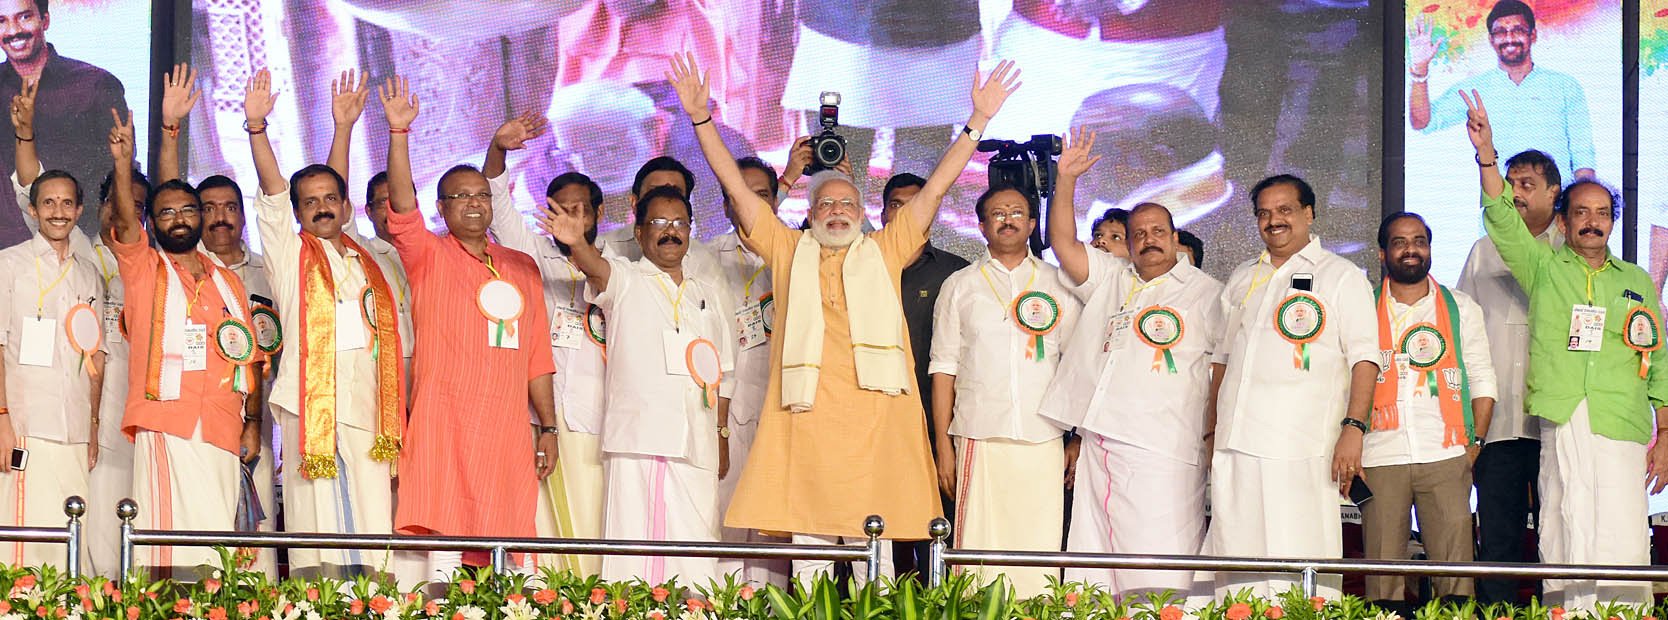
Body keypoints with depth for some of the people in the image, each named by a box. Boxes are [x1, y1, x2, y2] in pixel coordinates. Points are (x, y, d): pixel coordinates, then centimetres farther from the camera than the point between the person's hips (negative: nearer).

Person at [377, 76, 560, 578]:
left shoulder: (522, 268, 17)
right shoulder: (429, 256, 6)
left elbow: (536, 355, 17)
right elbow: (402, 206, -12)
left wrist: (548, 427, 13)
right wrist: (399, 132, -22)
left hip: (508, 430, 4)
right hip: (444, 420, -4)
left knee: (503, 556, 2)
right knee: (444, 532, -13)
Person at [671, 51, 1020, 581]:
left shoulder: (884, 251, 18)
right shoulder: (788, 252, 18)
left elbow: (936, 188, 14)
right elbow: (736, 187, 14)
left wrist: (977, 122, 8)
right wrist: (701, 119, 6)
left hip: (877, 420, 0)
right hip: (804, 418, 0)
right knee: (809, 548, -1)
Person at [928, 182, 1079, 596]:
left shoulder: (1059, 285, 13)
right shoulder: (960, 286, 12)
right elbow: (944, 369, 9)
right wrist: (943, 446, 1)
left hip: (1043, 441, 0)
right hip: (979, 439, 0)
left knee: (1041, 553, -4)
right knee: (979, 550, -6)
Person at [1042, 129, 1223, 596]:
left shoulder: (1206, 293, 9)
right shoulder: (1109, 279, 20)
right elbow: (1064, 244, 10)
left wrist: (1214, 434, -3)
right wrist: (1066, 180, 0)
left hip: (1162, 451, -4)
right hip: (1098, 446, 5)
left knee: (1160, 580, -11)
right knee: (1093, 576, 2)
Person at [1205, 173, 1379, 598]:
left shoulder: (1341, 277, 5)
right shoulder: (1242, 280, 21)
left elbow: (1363, 359, -3)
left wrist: (1353, 428, -14)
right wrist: (1212, 433, 18)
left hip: (1302, 451, -5)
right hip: (1235, 448, 5)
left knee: (1303, 570, -10)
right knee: (1237, 559, 1)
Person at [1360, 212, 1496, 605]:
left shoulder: (1461, 309, 14)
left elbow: (1482, 381, 14)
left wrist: (1475, 442, 2)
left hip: (1445, 456, 0)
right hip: (1380, 457, 0)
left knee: (1455, 565, -7)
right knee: (1383, 569, -2)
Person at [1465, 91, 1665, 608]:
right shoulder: (1543, 267, 15)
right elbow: (1502, 219, -1)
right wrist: (1486, 154, -16)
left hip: (1622, 428, 1)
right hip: (1560, 422, -1)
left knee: (1622, 544, -8)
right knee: (1564, 543, -5)